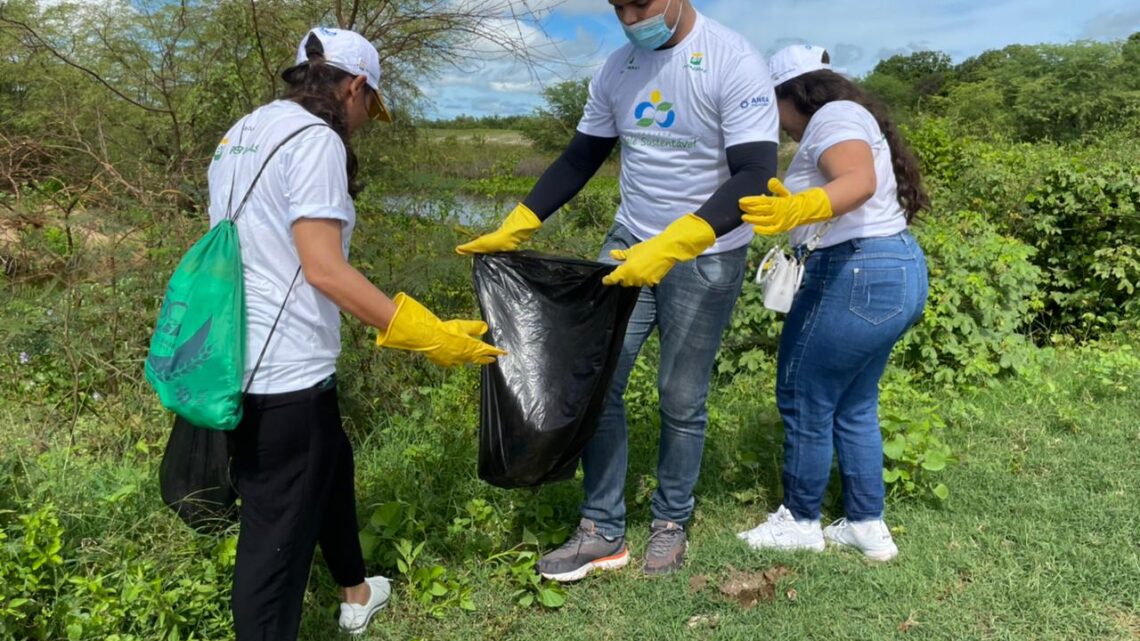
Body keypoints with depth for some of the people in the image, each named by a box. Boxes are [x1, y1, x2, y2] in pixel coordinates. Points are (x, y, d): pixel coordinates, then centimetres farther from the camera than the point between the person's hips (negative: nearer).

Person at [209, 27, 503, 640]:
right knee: (276, 534, 2)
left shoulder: (239, 135, 14)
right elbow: (324, 270, -22)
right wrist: (427, 336, -19)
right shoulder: (314, 138, -14)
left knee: (330, 462, 28)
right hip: (284, 371, -10)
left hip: (234, 358, 10)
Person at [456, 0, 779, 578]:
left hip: (706, 256, -5)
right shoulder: (617, 69, 3)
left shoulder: (733, 63, -16)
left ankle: (670, 524, 27)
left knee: (681, 398, 5)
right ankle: (603, 532, 14)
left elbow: (754, 177, -23)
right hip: (629, 246, 5)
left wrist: (671, 247, -34)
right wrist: (513, 229, 1)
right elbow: (579, 160, 10)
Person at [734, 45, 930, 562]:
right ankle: (868, 527, 25)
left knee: (804, 401, 1)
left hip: (856, 278, -11)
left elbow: (859, 181, -29)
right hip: (896, 273, 11)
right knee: (854, 406, 17)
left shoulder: (832, 116, -10)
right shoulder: (846, 116, 21)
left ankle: (800, 522, 16)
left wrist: (799, 208, -47)